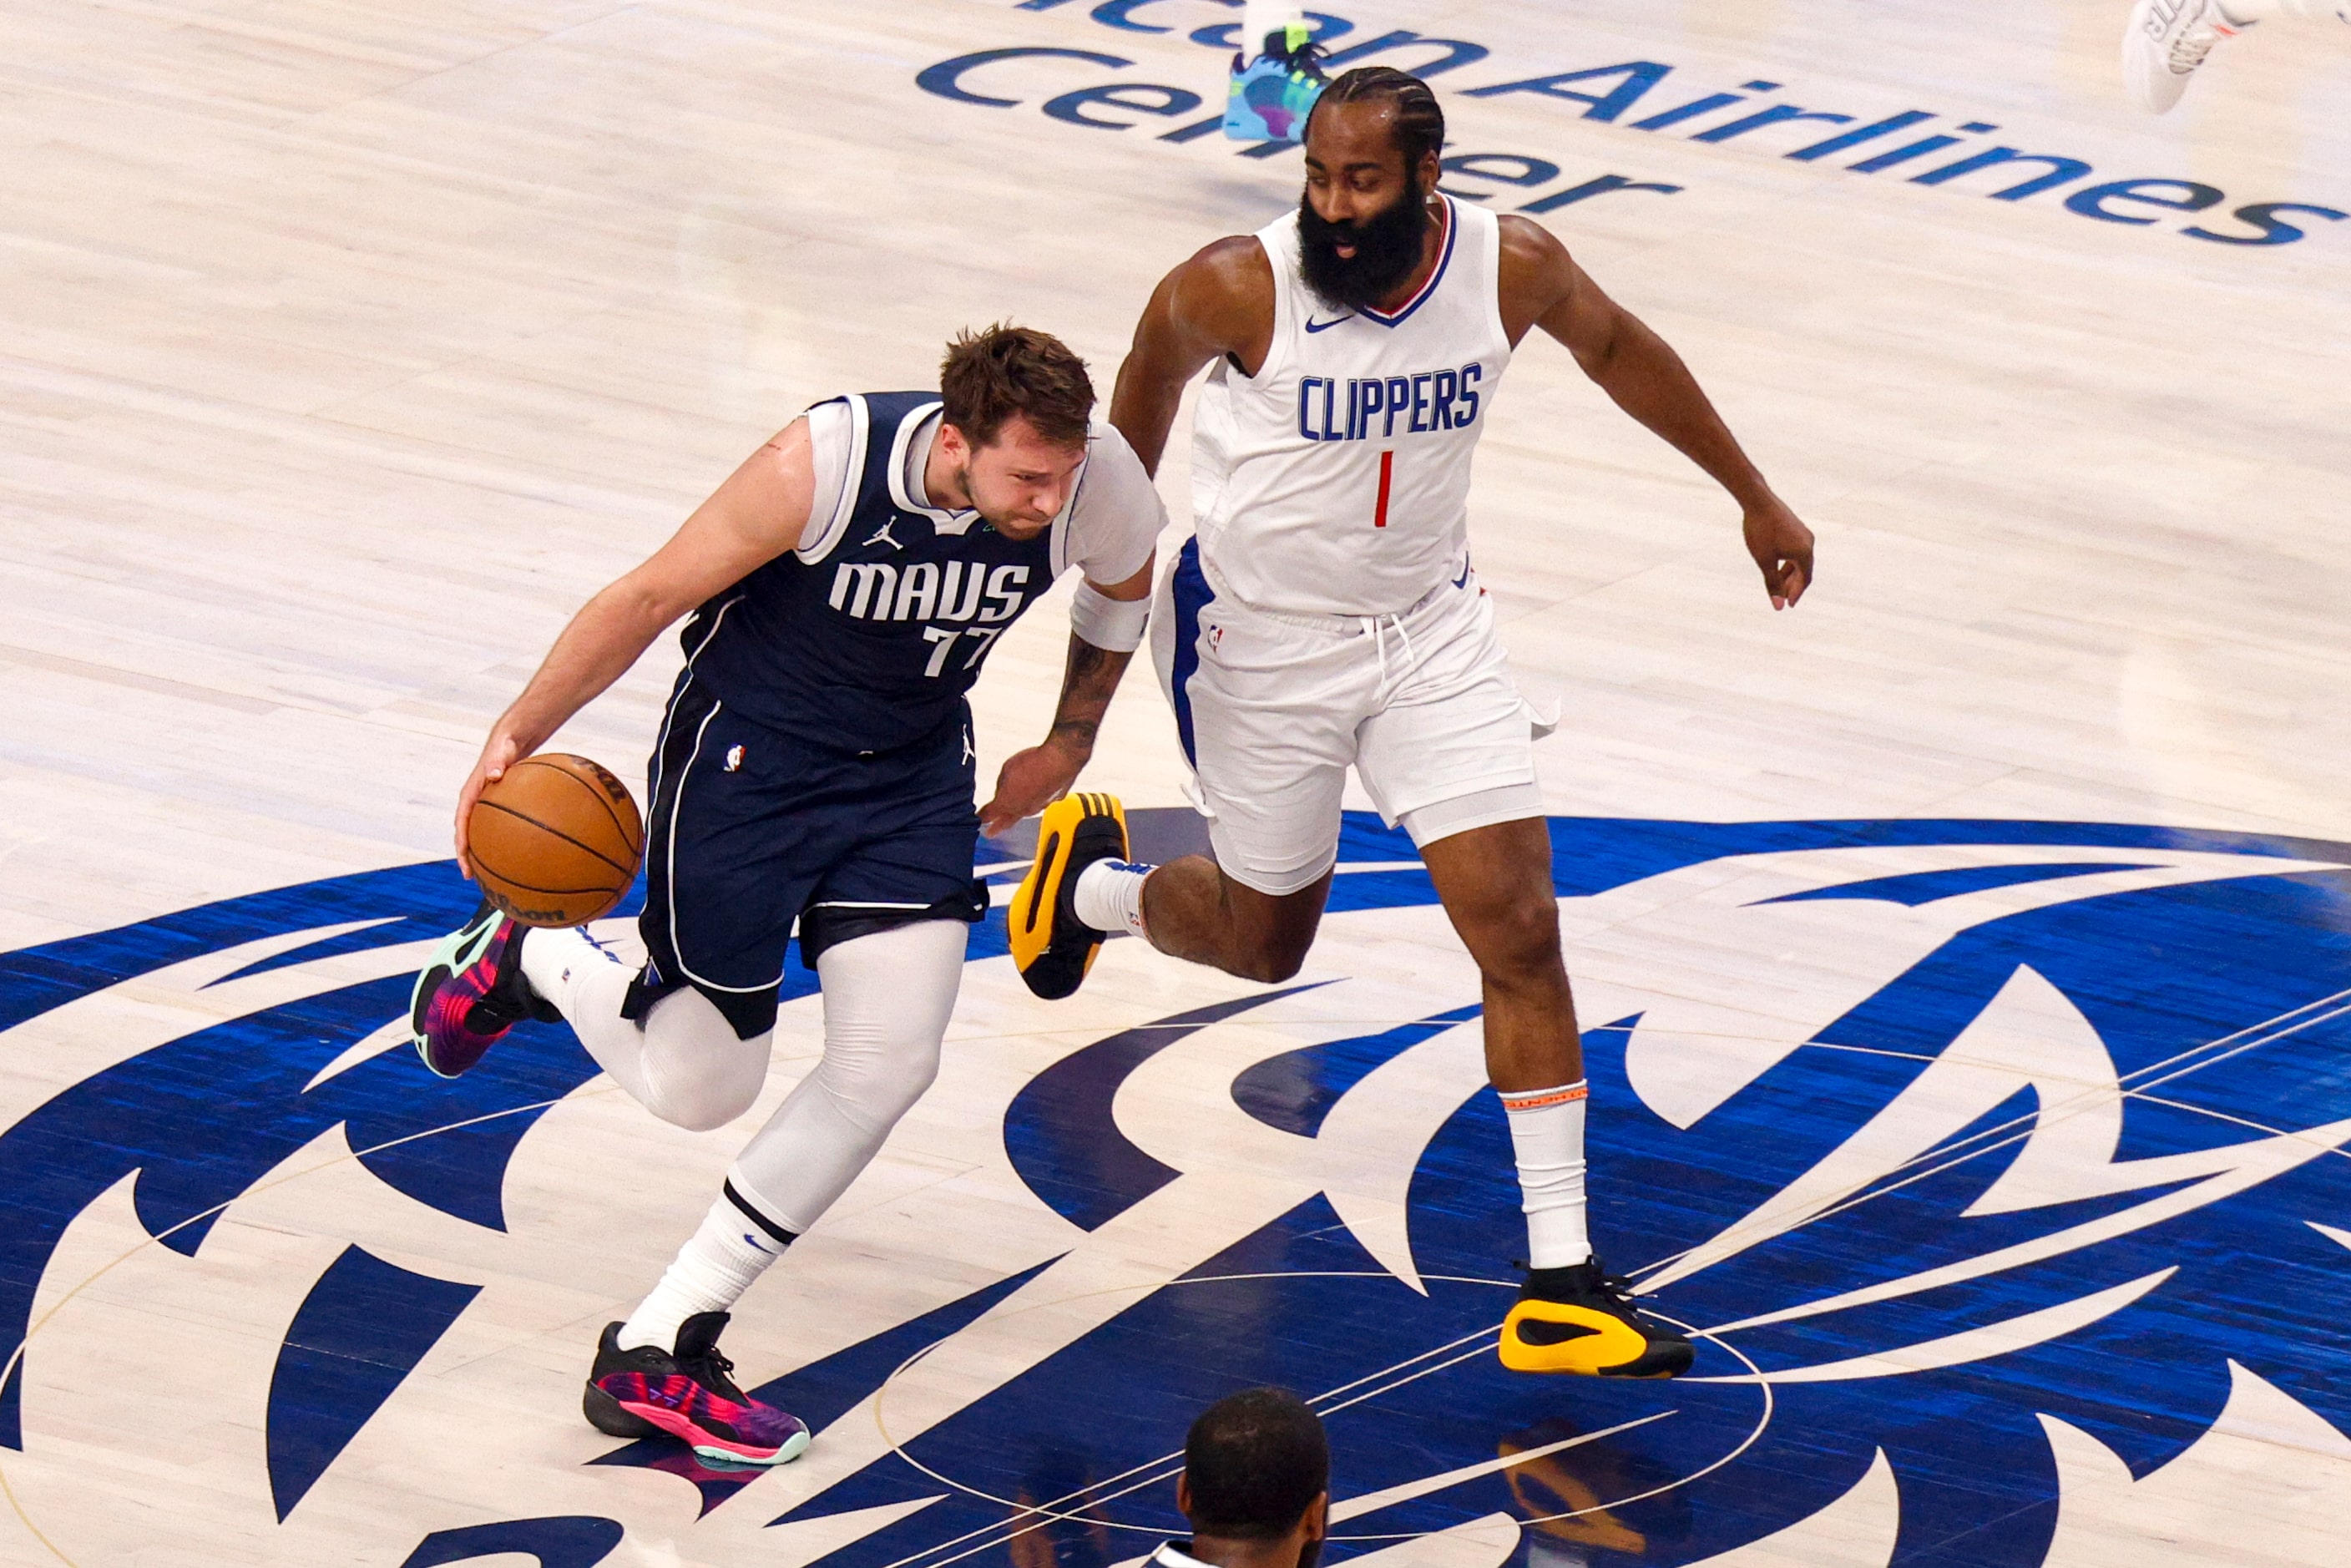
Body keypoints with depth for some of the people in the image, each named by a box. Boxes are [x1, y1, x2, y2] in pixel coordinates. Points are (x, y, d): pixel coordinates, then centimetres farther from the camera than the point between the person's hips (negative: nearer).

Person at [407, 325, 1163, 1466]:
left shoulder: (1098, 483, -21)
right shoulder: (828, 462, -32)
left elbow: (1121, 587, 6)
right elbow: (651, 598, -18)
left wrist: (1068, 747, 14)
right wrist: (519, 733, -15)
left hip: (913, 768, 4)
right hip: (746, 757, -4)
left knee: (888, 1068, -9)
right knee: (697, 1089, 3)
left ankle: (655, 1356, 2)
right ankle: (527, 960, 36)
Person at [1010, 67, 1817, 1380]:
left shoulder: (1511, 267, -16)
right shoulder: (1236, 289, -25)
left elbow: (1616, 349, 5)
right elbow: (1146, 391, -3)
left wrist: (1755, 498, 15)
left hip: (1430, 628, 2)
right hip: (1263, 636, -2)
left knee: (1523, 932, -7)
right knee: (1267, 942, 14)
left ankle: (1562, 1285, -2)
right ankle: (1094, 882, 49)